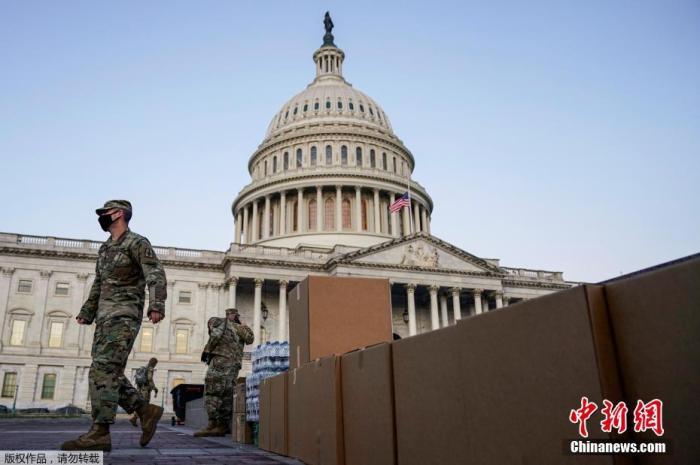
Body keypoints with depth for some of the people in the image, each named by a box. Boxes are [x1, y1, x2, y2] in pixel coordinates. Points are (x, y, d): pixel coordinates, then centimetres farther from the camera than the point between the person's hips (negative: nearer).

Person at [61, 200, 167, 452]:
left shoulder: (137, 243, -5)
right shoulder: (105, 248, 22)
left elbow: (155, 275, -17)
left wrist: (156, 305, -31)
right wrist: (86, 313, 26)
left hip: (124, 316, -9)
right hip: (104, 317, 9)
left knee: (103, 370, -17)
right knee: (109, 373, 4)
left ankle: (99, 433, -17)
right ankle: (146, 411, 12)